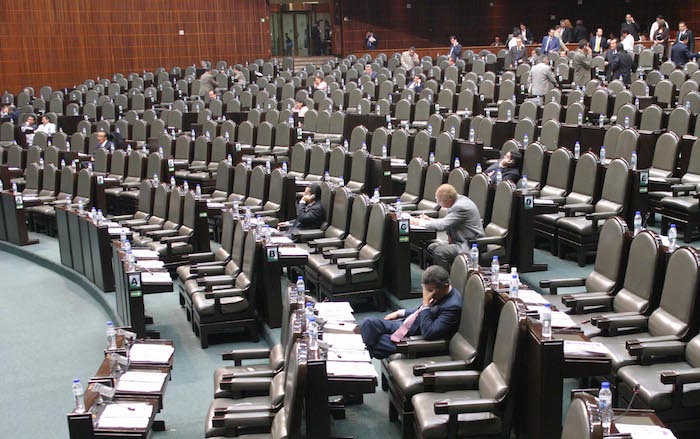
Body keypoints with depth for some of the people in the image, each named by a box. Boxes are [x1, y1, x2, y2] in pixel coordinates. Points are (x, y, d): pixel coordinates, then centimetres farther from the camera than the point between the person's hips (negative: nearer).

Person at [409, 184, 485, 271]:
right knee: (431, 248, 5)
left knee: (439, 252, -23)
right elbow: (446, 221, 18)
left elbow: (442, 225, -28)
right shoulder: (457, 200, 4)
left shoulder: (461, 207, -25)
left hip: (470, 245, -10)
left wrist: (418, 222, -19)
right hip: (460, 241, 10)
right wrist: (429, 220, 2)